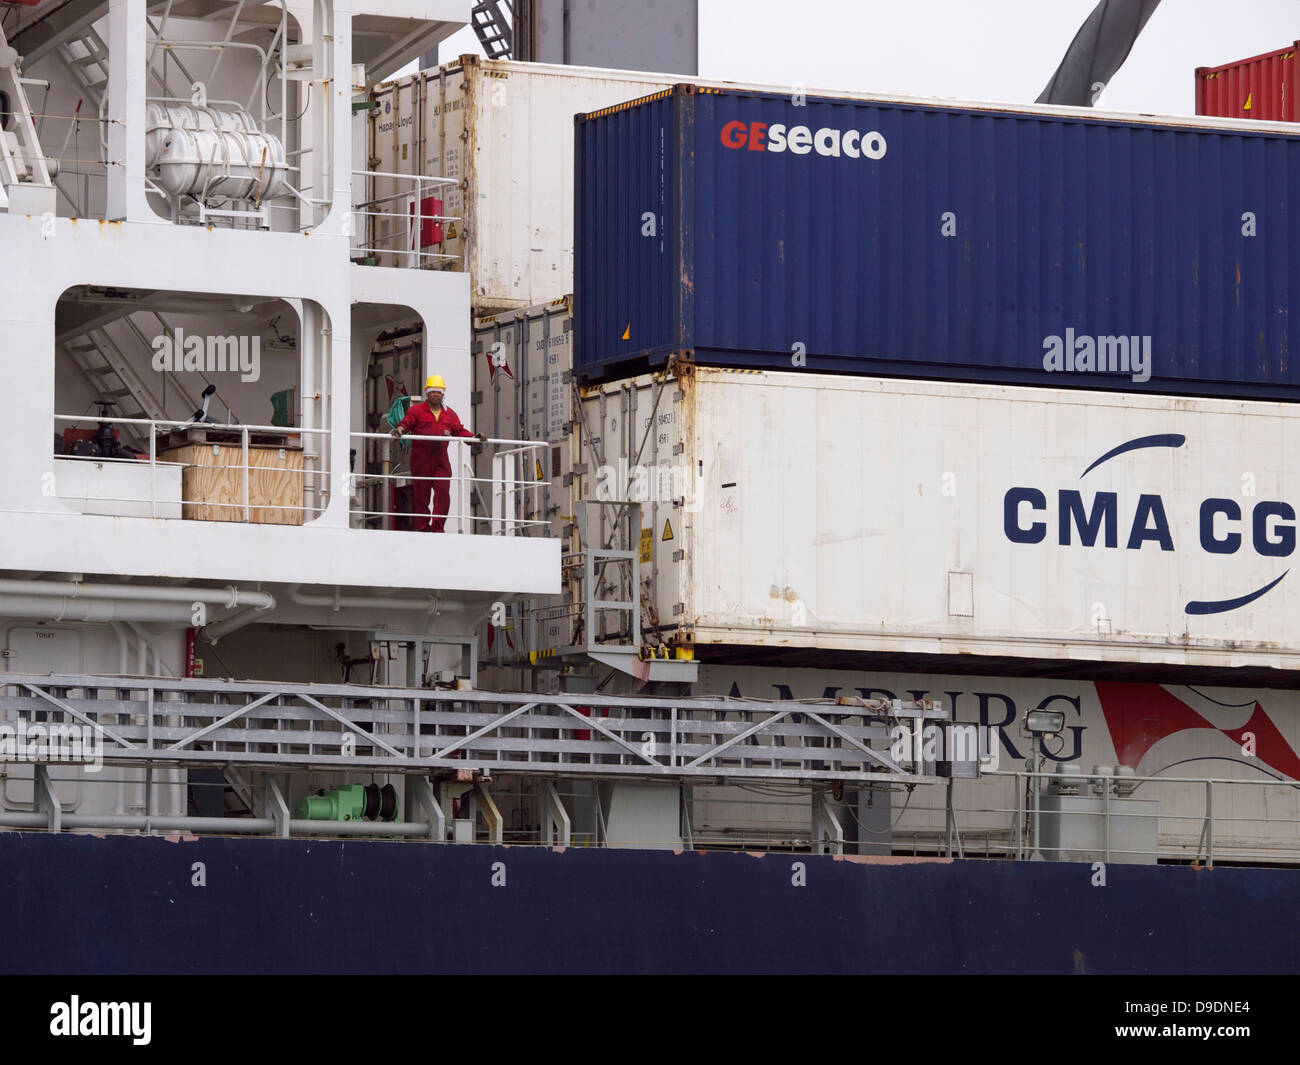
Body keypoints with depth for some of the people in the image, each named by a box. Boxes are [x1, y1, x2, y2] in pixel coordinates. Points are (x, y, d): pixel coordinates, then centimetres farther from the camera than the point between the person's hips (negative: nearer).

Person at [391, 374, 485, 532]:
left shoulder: (449, 414, 17)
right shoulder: (416, 410, 7)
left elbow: (459, 430, 15)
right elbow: (406, 422, -4)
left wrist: (474, 437, 0)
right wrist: (400, 429, -26)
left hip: (440, 458, 3)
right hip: (421, 458, -3)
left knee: (443, 492, -8)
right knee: (421, 492, -2)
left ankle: (438, 527, -4)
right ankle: (420, 527, 3)